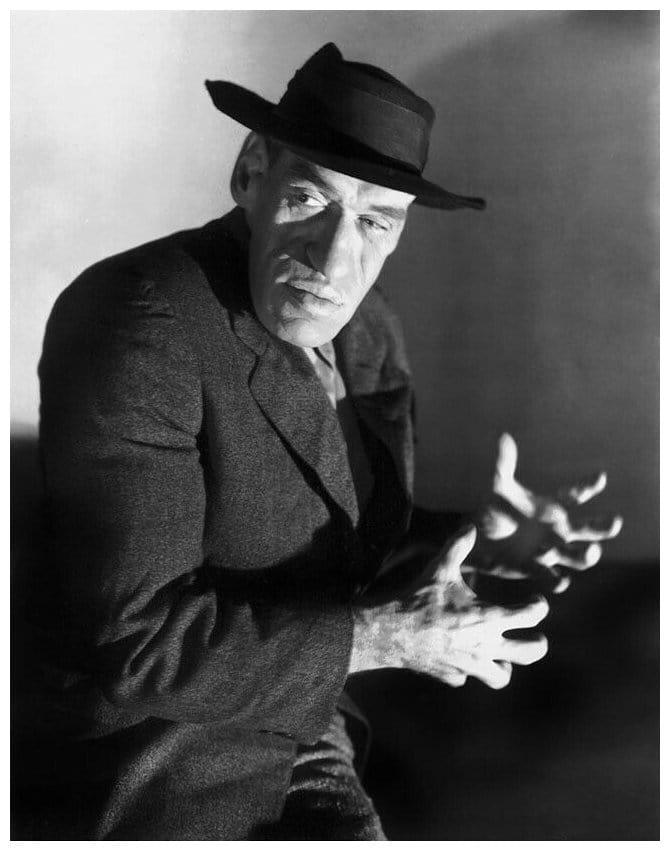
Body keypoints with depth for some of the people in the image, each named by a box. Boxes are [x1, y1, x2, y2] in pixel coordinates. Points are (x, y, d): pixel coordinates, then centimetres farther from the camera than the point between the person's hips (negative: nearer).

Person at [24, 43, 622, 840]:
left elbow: (351, 558, 8)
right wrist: (378, 638, -23)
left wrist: (473, 546, -10)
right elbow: (126, 637, -27)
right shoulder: (141, 322, -24)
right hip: (155, 769, -6)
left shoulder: (371, 333, 0)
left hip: (305, 738, 7)